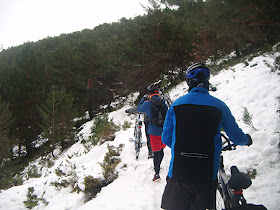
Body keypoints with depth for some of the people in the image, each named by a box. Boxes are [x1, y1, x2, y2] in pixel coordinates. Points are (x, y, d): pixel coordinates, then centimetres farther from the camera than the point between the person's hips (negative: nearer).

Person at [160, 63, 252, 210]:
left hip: (178, 174, 0)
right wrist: (247, 139, 30)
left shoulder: (176, 104, -3)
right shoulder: (219, 106, -3)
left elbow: (166, 139, 2)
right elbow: (236, 136, 7)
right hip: (207, 176, 0)